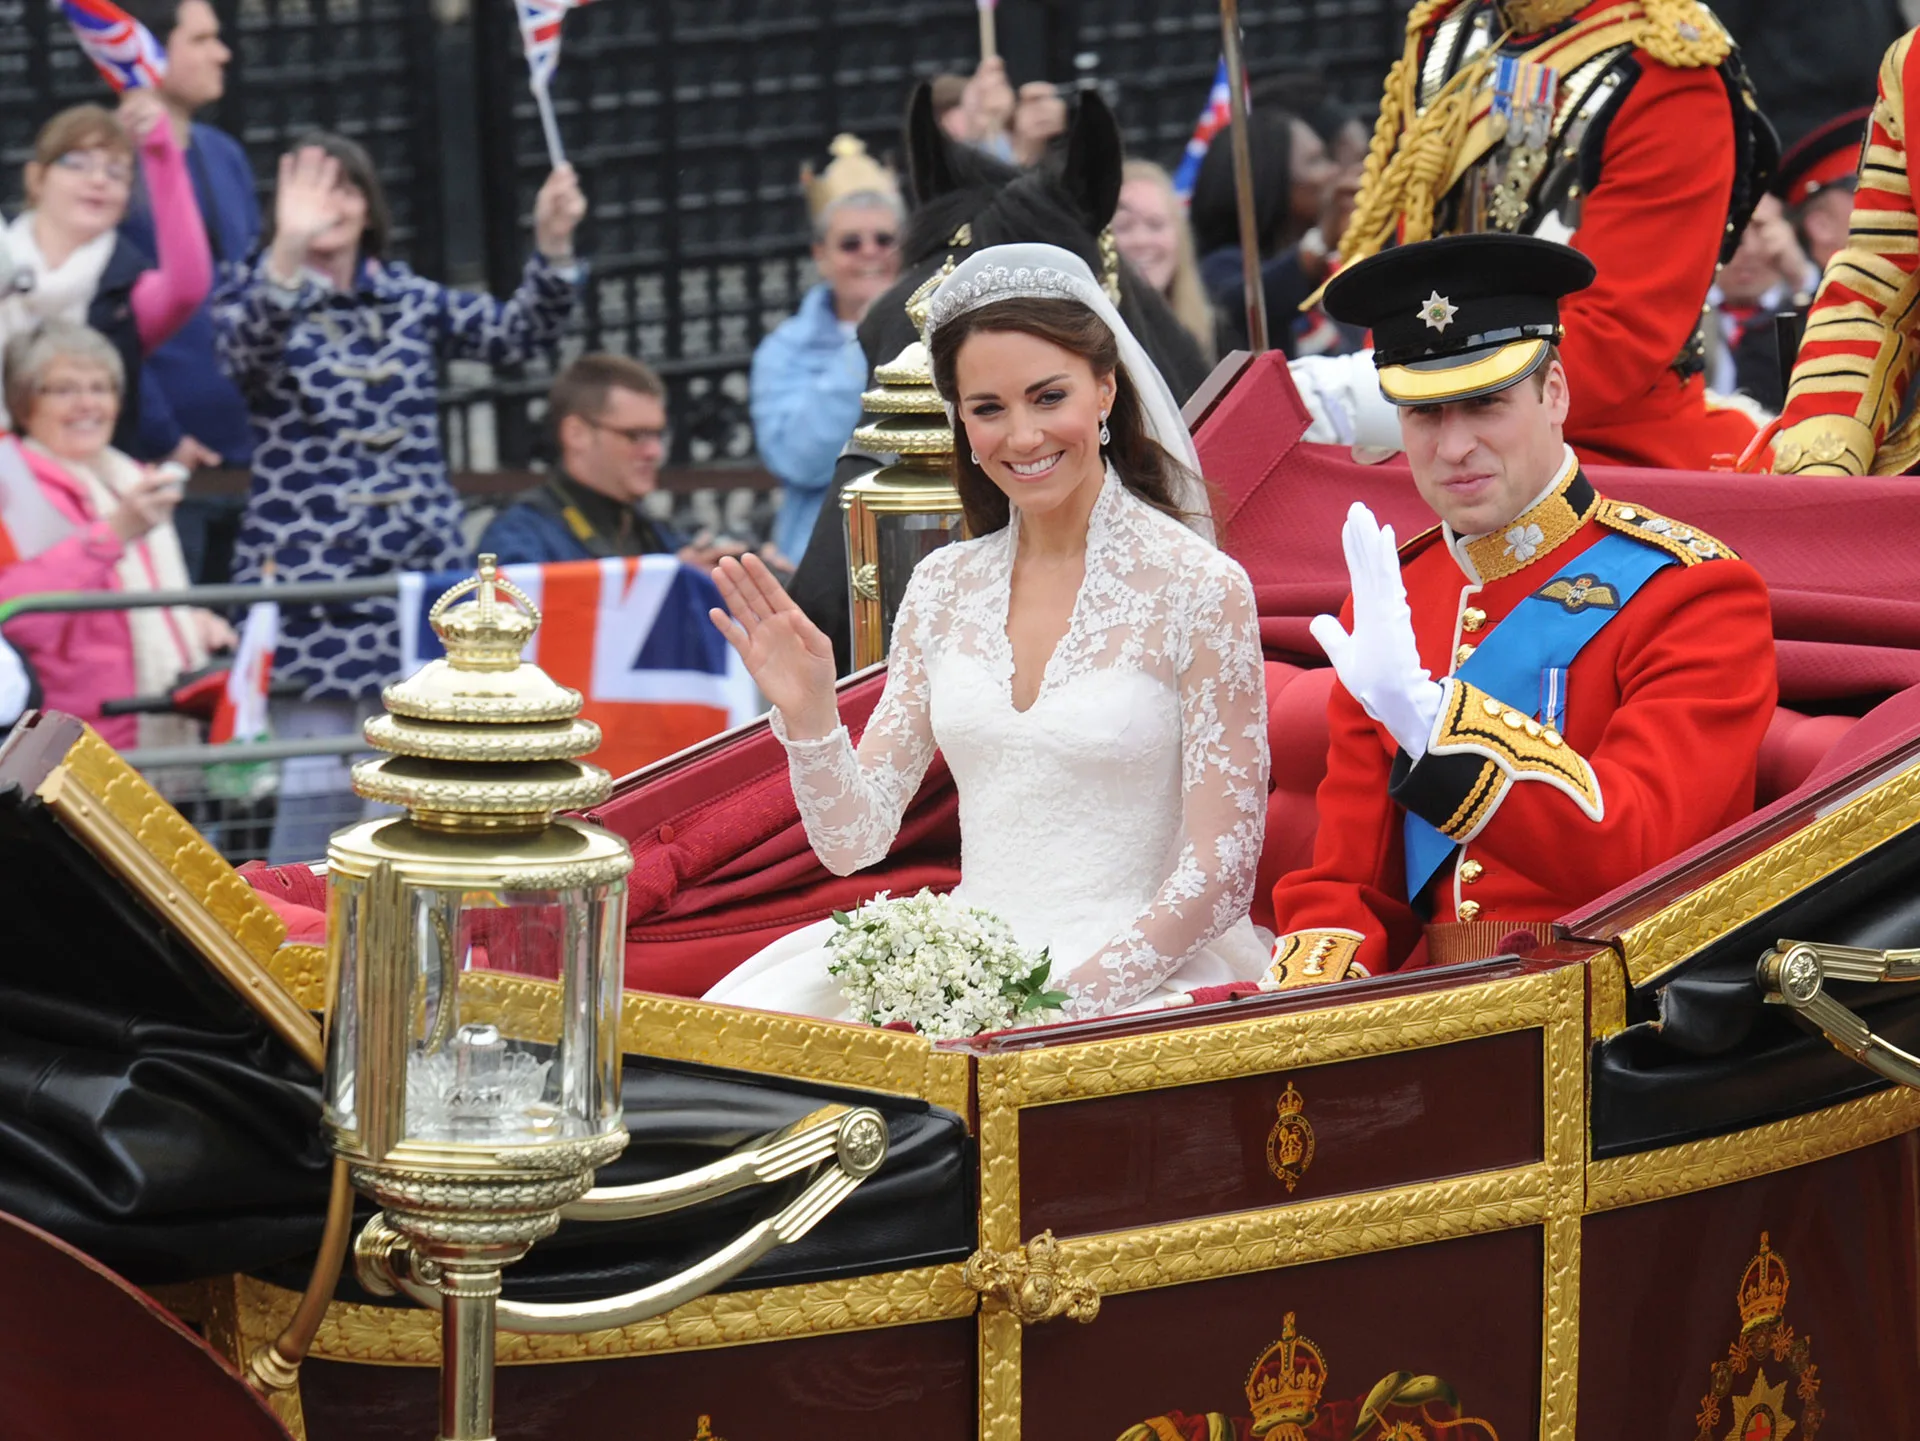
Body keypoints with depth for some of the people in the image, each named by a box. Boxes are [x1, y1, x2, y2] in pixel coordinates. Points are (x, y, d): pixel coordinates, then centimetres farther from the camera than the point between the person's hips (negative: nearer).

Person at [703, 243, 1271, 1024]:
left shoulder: (1199, 588, -6)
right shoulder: (943, 586, 10)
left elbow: (1218, 874, -7)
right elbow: (853, 842, 9)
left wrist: (1068, 998, -17)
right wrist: (808, 715, -9)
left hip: (1131, 979, -5)